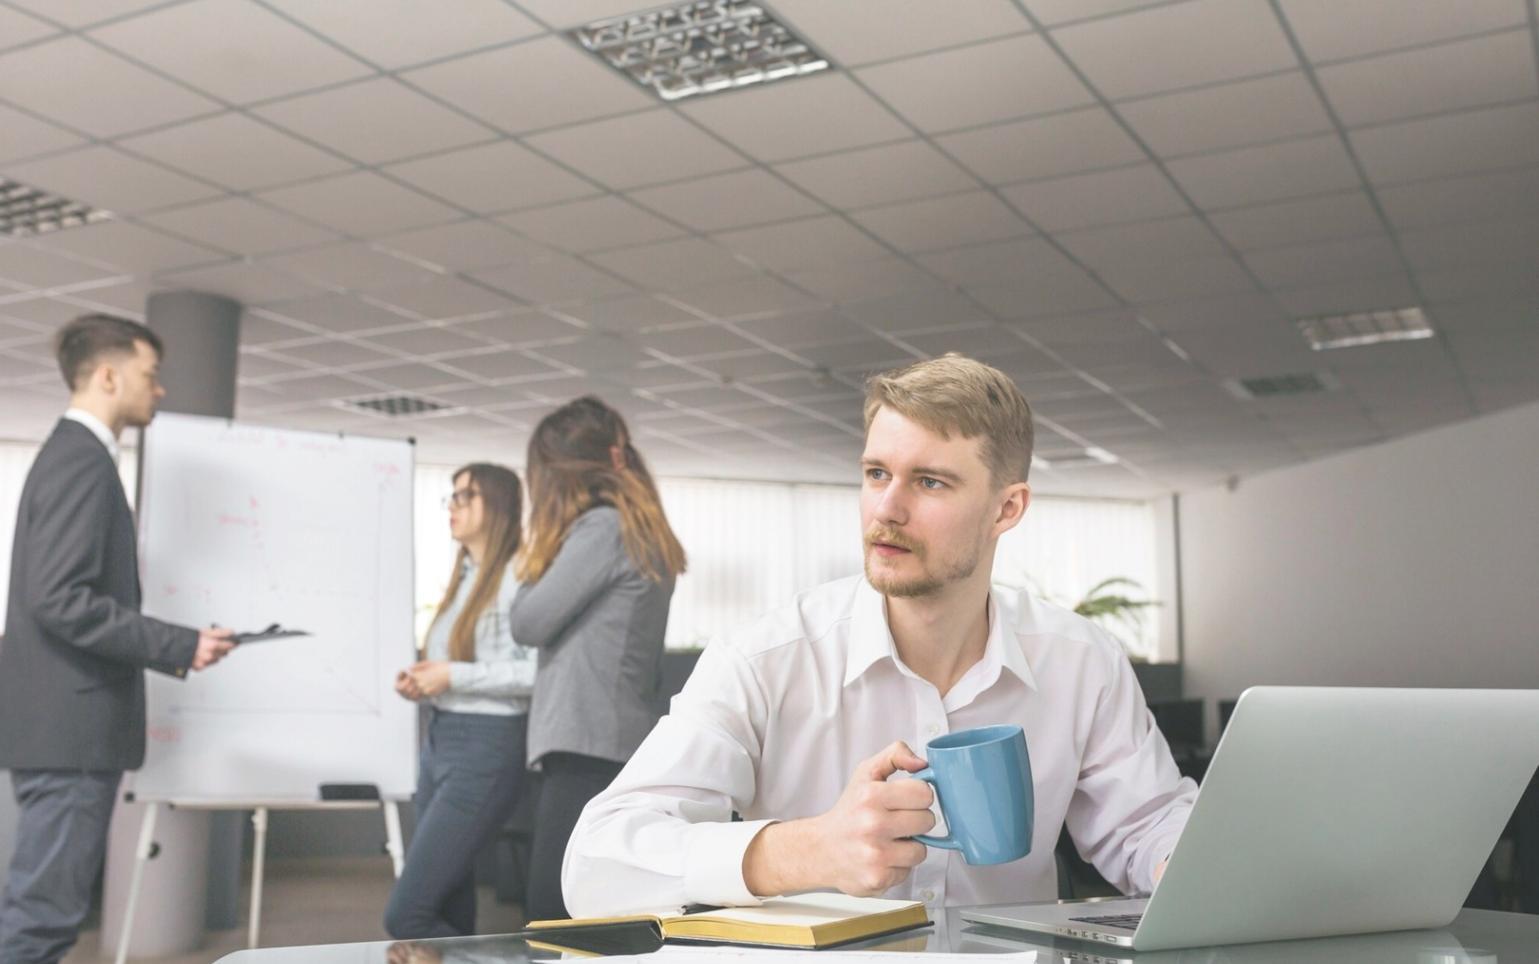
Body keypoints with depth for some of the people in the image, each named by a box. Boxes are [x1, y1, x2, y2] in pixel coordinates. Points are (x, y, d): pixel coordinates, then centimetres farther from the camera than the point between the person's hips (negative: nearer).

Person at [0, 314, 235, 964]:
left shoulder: (72, 455, 17)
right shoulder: (83, 461, -15)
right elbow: (59, 600, -23)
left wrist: (165, 646, 15)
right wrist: (179, 646, -18)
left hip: (64, 722, 10)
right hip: (69, 724, -10)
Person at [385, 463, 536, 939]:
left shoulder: (517, 575, -11)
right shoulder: (462, 577, 16)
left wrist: (454, 676, -18)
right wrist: (421, 684, 5)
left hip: (484, 748, -9)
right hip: (438, 741, 9)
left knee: (406, 915, -10)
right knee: (448, 915, 12)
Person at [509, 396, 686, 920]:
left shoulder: (602, 527, -9)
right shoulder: (644, 533, 18)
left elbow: (528, 623, -9)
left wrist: (529, 570, 11)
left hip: (588, 750, -9)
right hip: (623, 746, 9)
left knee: (554, 920, -9)